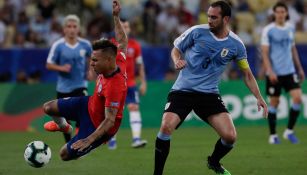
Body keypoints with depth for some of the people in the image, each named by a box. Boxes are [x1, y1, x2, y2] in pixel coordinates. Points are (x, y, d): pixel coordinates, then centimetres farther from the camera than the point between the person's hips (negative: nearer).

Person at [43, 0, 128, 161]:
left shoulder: (115, 87, -42)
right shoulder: (119, 62, -19)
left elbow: (110, 120, -38)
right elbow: (123, 42, 2)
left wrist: (89, 140, -44)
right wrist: (116, 17, 1)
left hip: (99, 126, -8)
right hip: (90, 105, 8)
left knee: (65, 154, -6)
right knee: (48, 108, 11)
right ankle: (63, 126, 46)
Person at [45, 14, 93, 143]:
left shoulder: (85, 44, -3)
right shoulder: (58, 45, -9)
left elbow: (90, 57, 19)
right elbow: (49, 65, -5)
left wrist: (89, 71, 6)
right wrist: (61, 68, -21)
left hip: (80, 85, 0)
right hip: (63, 87, 0)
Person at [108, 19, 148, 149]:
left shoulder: (135, 45, 3)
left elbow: (140, 64, 10)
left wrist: (143, 82, 7)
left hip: (130, 84, 1)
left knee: (134, 108, -15)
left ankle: (136, 139, -23)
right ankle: (112, 140, 21)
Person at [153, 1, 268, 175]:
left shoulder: (236, 44, -2)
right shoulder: (197, 31, -7)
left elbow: (247, 74, 9)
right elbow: (176, 48, 7)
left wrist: (259, 98, 1)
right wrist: (177, 60, -15)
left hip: (210, 93, 2)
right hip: (182, 90, -2)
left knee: (230, 136, -10)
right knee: (166, 126, -26)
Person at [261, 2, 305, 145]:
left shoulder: (290, 28, 9)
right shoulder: (268, 30, -6)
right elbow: (264, 52, -9)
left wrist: (299, 68, 19)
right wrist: (270, 71, -18)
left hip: (289, 71, 4)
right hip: (274, 73, -4)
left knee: (298, 98, -9)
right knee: (274, 103, 2)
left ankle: (289, 131, 4)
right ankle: (273, 135, 14)